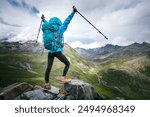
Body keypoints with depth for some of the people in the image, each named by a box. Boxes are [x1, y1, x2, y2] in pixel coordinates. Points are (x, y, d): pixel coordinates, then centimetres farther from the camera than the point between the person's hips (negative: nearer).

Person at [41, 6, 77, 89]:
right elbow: (66, 21, -1)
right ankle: (63, 77, -1)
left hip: (50, 51, 6)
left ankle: (47, 84, 14)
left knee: (48, 67, 7)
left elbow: (47, 24, 33)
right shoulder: (59, 29, -1)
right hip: (57, 51, -5)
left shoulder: (46, 29, 13)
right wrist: (73, 12, 5)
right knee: (67, 63, 10)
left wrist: (43, 20, 54)